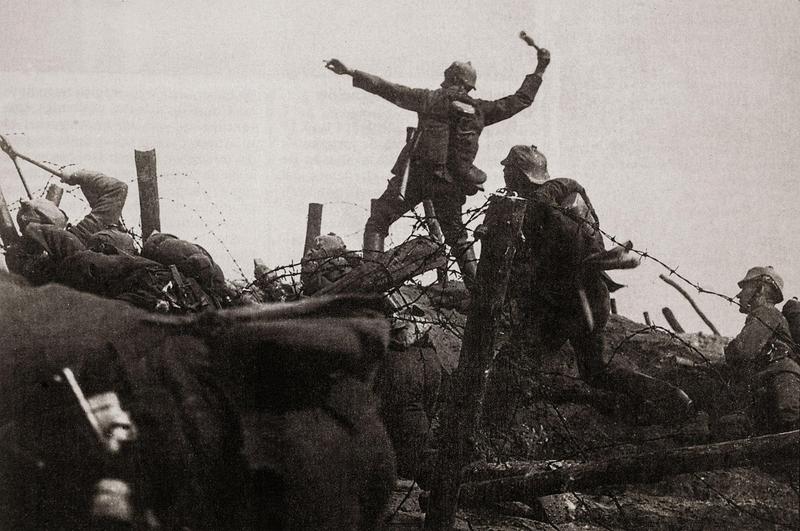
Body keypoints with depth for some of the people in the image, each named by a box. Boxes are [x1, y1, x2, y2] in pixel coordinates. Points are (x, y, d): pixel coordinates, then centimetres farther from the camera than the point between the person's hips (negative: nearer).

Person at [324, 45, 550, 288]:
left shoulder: (433, 99, 0)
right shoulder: (480, 110, 9)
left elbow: (389, 90, -3)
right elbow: (520, 100, 17)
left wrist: (351, 73, 0)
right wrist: (540, 70, 28)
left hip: (417, 174, -4)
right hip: (452, 183, 4)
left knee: (377, 222, 1)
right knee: (457, 236, 21)